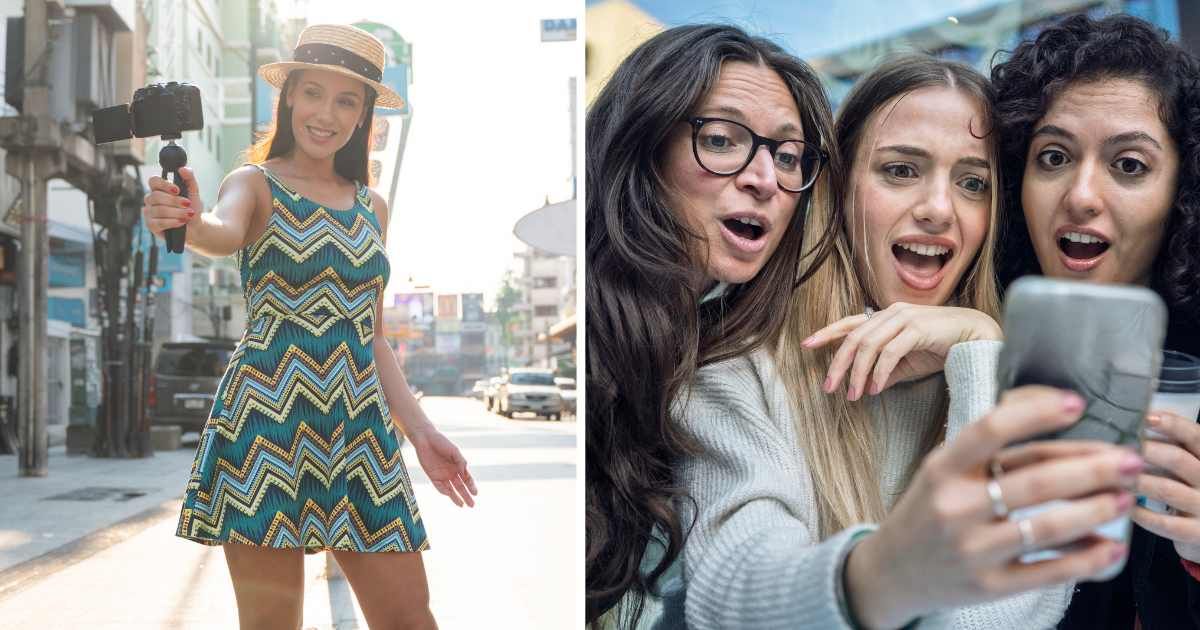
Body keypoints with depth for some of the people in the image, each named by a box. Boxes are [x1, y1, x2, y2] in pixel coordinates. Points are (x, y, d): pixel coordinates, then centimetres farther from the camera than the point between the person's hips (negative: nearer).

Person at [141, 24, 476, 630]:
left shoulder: (372, 208, 15)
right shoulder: (255, 184, 1)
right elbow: (224, 233, -24)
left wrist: (419, 428, 13)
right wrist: (190, 221, -47)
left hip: (360, 430, 5)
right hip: (269, 418, -4)